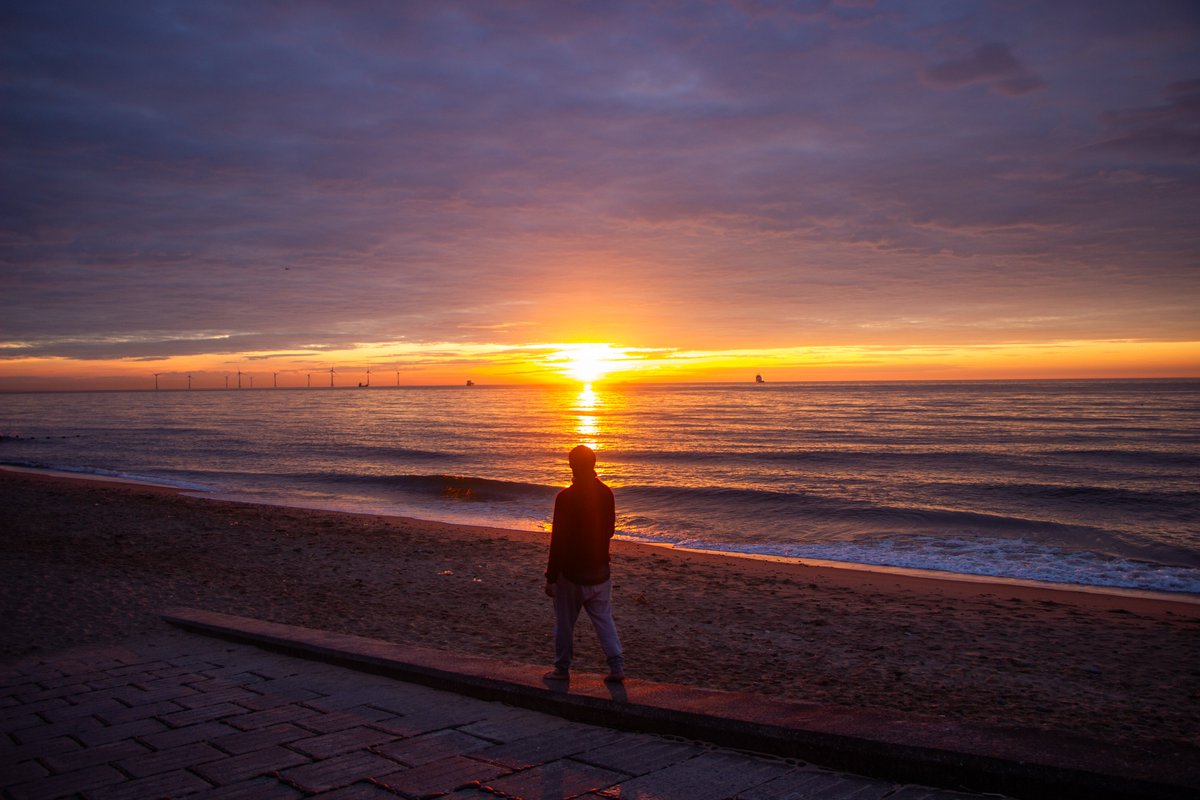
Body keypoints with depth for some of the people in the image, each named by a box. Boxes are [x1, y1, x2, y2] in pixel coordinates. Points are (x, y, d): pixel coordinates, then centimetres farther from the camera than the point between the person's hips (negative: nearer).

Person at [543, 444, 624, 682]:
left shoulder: (566, 497, -18)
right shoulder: (605, 493, -1)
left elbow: (558, 540, -16)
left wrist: (551, 577, -10)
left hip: (571, 570, -4)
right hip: (599, 569, 5)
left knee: (564, 622, 10)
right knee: (603, 618, 12)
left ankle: (562, 669, 20)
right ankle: (617, 666, 4)